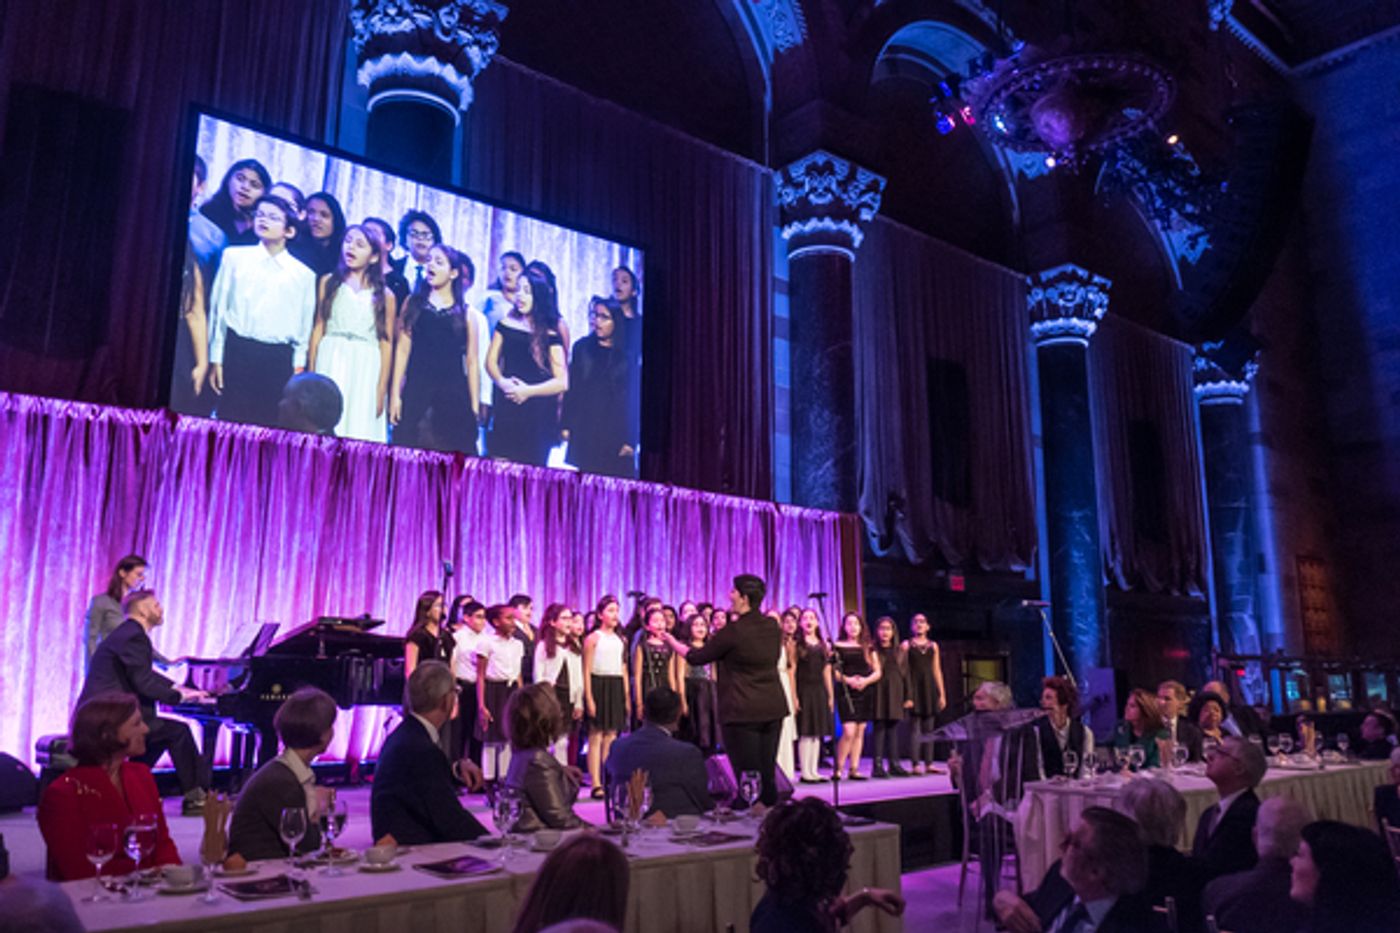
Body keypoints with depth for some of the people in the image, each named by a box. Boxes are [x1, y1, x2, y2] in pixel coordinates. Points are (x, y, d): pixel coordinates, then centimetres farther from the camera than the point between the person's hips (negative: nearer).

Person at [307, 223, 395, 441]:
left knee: (359, 435, -4)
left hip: (366, 368, 0)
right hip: (331, 362, 1)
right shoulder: (329, 282, 10)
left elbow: (386, 343, 4)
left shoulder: (384, 295, 7)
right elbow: (318, 328, 7)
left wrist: (382, 389, -1)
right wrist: (310, 372, -2)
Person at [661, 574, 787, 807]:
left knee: (746, 773, 0)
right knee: (767, 773, 13)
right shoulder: (773, 626, 5)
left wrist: (670, 640, 13)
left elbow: (697, 657, -3)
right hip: (773, 708, 6)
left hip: (742, 710, -6)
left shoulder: (734, 631, -14)